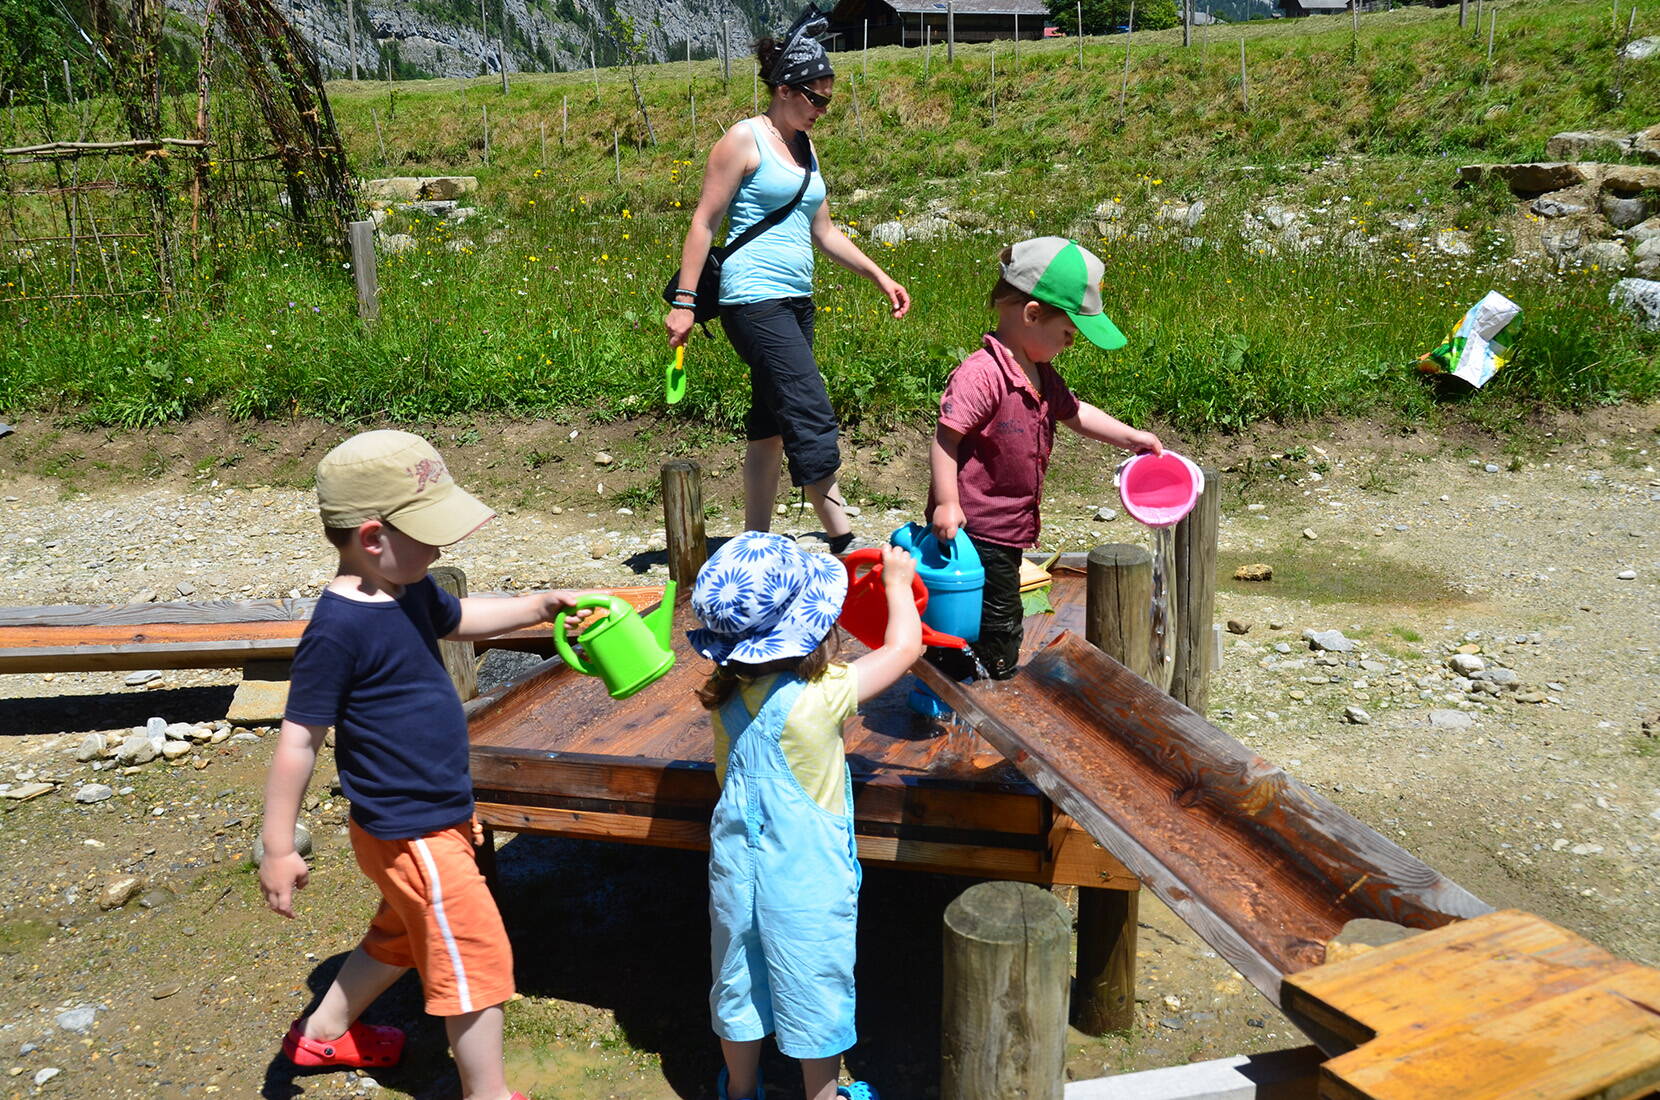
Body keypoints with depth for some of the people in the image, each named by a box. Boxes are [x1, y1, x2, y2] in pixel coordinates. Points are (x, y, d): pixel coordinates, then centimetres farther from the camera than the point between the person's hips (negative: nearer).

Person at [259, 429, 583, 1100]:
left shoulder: (411, 593, 1)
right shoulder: (338, 630, -26)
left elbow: (459, 620, 24)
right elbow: (298, 742, -21)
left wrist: (540, 606, 12)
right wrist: (278, 850, -16)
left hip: (437, 817, 10)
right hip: (410, 835, -10)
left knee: (403, 936, 29)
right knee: (475, 957, 2)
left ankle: (324, 1032, 50)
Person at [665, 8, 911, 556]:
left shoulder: (805, 147, 18)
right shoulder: (744, 140, -5)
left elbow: (823, 231, 24)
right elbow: (704, 223, -8)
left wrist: (879, 276, 19)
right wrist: (684, 300, -12)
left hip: (796, 303, 9)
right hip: (754, 300, -8)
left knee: (771, 424, 10)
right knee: (813, 416, -13)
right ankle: (844, 541, -8)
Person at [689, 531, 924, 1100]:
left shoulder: (724, 693, -11)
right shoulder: (819, 697, -26)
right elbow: (903, 647, -16)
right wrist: (896, 582, 2)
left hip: (737, 865, 5)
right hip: (805, 878, -5)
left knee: (740, 981, 22)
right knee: (814, 989, 15)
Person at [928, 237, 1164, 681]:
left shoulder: (1041, 375, 9)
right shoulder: (981, 374, -22)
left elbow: (1073, 412, 24)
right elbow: (945, 439, -24)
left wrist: (1131, 437, 22)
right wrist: (947, 503, -28)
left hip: (1009, 529, 10)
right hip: (974, 529, -10)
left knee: (1000, 623, 20)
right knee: (997, 623, 0)